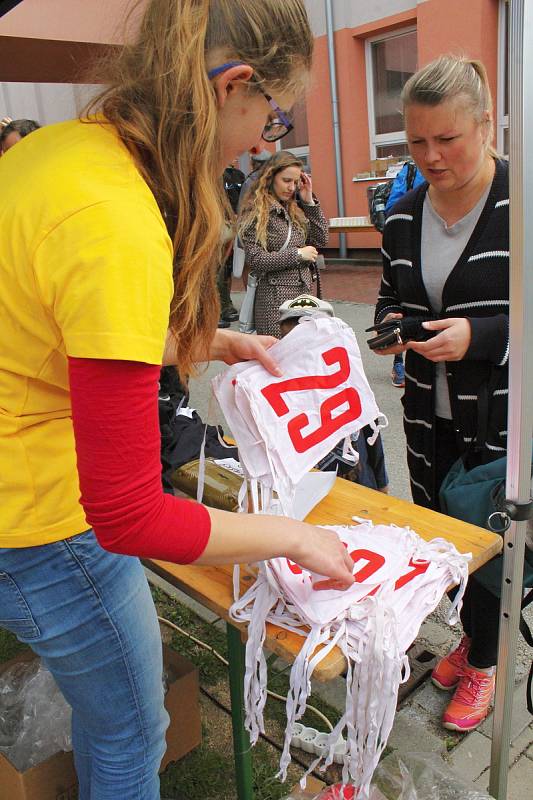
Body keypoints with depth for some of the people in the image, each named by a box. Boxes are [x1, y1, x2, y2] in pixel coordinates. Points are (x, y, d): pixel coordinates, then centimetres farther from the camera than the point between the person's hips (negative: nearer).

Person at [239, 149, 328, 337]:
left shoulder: (293, 209, 14)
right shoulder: (255, 212, -6)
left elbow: (320, 240, 12)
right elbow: (255, 260, -14)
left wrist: (309, 201, 6)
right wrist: (297, 254, -11)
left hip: (303, 293, 7)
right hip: (275, 298, -6)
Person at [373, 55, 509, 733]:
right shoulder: (404, 215, 4)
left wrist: (478, 336, -25)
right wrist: (389, 325, -6)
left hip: (502, 420, -5)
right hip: (429, 416, 5)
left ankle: (483, 663, 34)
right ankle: (472, 635, 43)